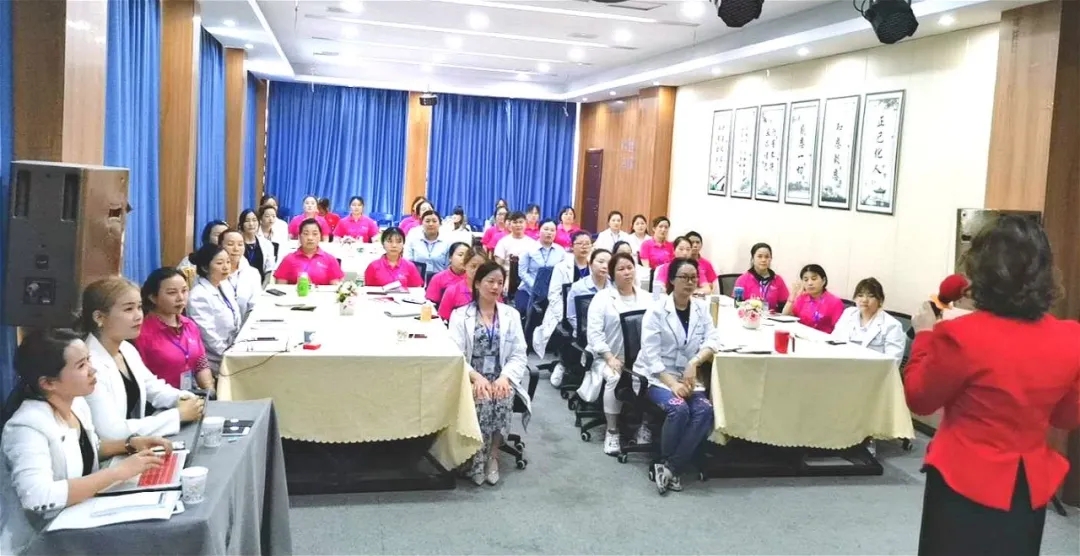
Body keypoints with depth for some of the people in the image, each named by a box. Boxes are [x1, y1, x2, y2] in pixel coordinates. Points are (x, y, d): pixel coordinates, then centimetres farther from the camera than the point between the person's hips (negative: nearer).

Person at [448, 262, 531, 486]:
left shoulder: (511, 314, 12)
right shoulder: (460, 314, 5)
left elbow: (519, 356, 4)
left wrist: (504, 377, -16)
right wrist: (476, 377, -24)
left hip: (501, 380, 2)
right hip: (471, 380, -1)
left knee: (503, 397, -32)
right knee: (483, 399, -33)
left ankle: (492, 455, -15)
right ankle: (477, 459, -16)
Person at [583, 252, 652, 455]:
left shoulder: (646, 298, 10)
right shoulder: (603, 297, 0)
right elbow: (594, 333, -8)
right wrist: (610, 358, -18)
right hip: (608, 357, -2)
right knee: (614, 378, -34)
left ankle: (644, 424, -7)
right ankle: (612, 431, -17)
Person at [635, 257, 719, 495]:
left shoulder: (701, 307, 6)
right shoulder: (656, 309, -8)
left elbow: (712, 340, -4)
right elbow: (651, 355, -13)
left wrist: (694, 362, -22)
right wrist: (672, 384, -22)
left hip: (687, 377, 4)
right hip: (655, 376, -4)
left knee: (705, 410, -24)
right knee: (678, 408, -31)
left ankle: (671, 467, -17)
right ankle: (666, 463, -9)